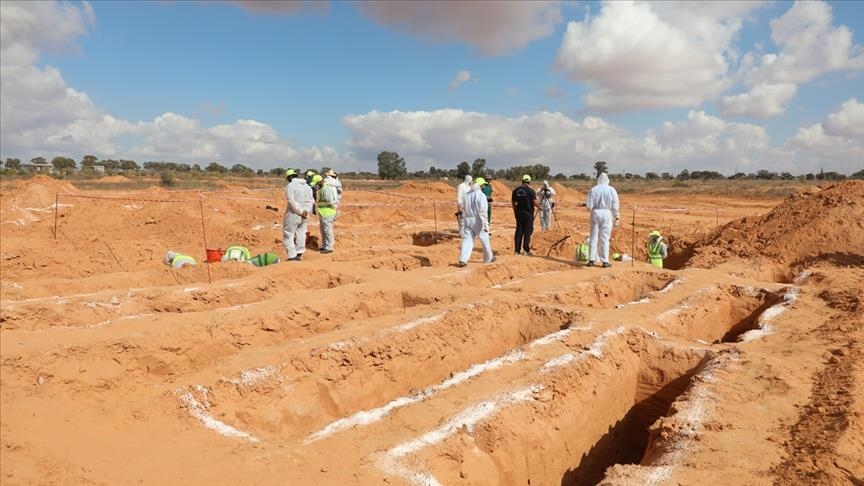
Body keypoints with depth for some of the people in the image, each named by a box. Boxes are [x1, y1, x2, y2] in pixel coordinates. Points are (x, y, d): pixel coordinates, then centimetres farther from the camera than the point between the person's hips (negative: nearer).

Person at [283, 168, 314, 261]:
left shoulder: (290, 186, -11)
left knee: (288, 235, 4)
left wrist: (301, 211, -16)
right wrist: (306, 211, -5)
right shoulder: (307, 186, 10)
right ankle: (299, 254, 21)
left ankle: (292, 256, -2)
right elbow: (311, 201, 5)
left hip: (293, 215, -6)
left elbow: (292, 202, -19)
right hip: (304, 216, 6)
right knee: (301, 234, 15)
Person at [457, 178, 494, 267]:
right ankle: (488, 258, 26)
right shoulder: (481, 195, -11)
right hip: (478, 220, -5)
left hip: (467, 220, 5)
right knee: (484, 239, 12)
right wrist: (485, 224, -17)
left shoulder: (466, 195, 11)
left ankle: (462, 260, -12)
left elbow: (463, 209, 14)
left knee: (467, 240, 2)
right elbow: (482, 210, -18)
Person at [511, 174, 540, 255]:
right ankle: (526, 250, 0)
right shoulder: (531, 191, -10)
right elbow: (534, 202, -14)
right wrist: (539, 207, 6)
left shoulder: (516, 190, 4)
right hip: (528, 213, -4)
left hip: (519, 213, 4)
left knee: (519, 231, 9)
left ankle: (517, 250, 9)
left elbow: (513, 202, 9)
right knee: (527, 231, 2)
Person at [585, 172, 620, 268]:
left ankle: (591, 260, 7)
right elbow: (615, 206, -2)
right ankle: (605, 261, 5)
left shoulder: (593, 190, -2)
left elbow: (589, 206, -5)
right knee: (605, 238, 4)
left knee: (594, 237, 8)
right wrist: (617, 217, 6)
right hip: (607, 214, 0)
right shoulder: (612, 190, -1)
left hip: (595, 213, 0)